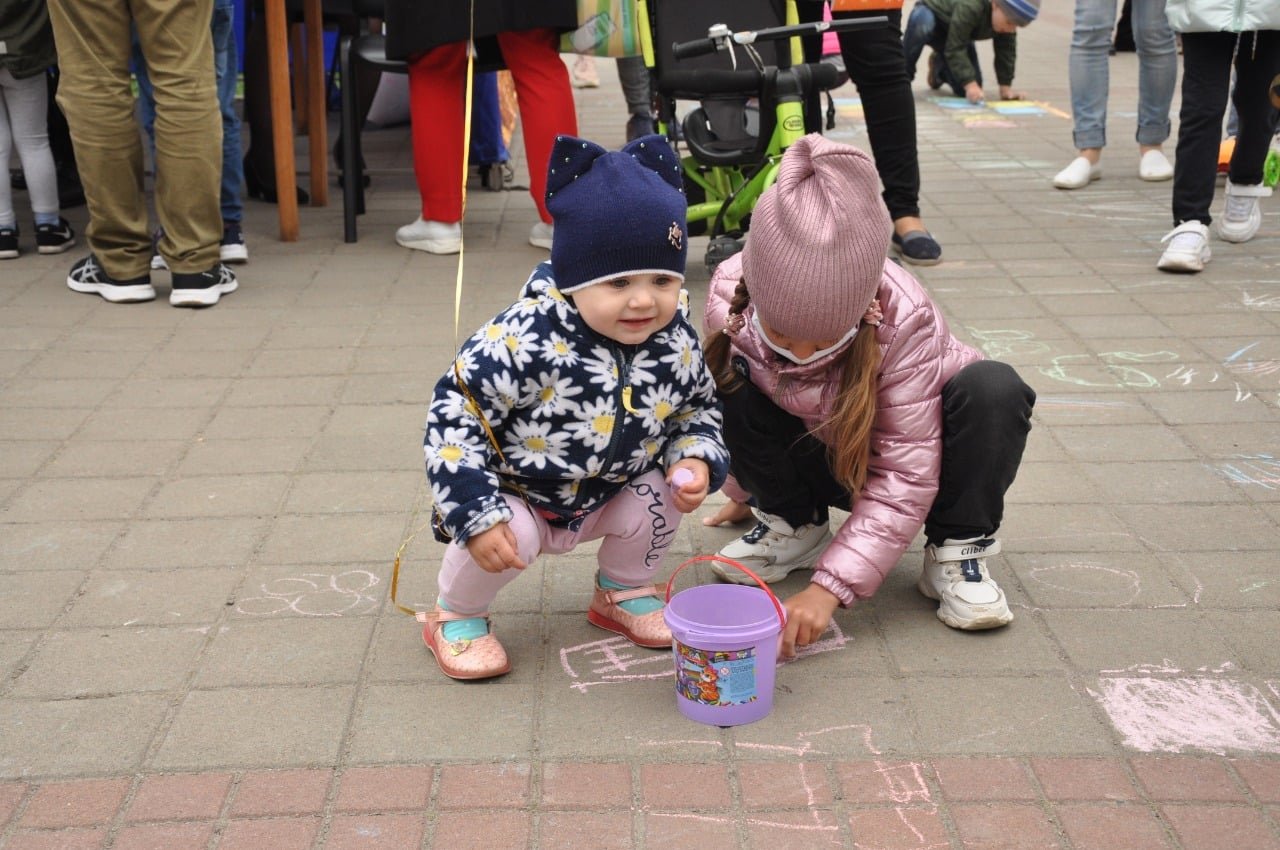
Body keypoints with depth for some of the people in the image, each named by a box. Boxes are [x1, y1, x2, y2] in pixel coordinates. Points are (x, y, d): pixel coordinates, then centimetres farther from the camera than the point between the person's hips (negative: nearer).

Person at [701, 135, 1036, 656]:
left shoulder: (904, 318, -34)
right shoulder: (731, 295, -26)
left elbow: (905, 474, -32)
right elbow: (730, 414, -4)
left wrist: (830, 585, -40)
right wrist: (748, 490, 11)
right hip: (815, 456, 3)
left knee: (993, 389, -33)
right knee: (731, 381, -26)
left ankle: (957, 550, -11)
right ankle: (793, 523, -1)